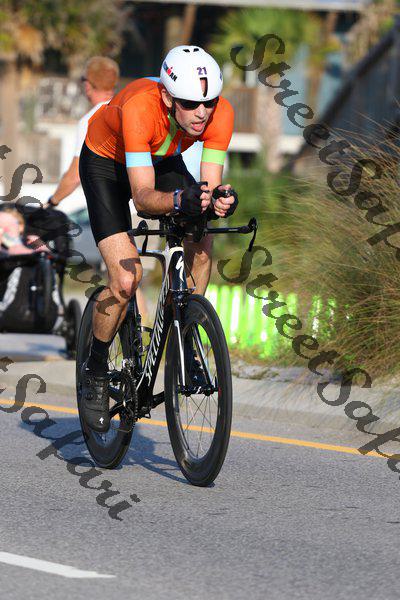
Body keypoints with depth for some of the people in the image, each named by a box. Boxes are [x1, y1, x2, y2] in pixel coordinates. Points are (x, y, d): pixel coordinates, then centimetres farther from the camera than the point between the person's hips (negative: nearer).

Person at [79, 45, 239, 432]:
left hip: (162, 161, 4)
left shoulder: (220, 112, -29)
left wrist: (219, 200, -50)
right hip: (106, 162, -4)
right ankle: (94, 372, 5)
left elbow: (210, 185, -28)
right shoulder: (139, 107, -41)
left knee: (201, 242, -22)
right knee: (126, 279, -18)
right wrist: (180, 200, -63)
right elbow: (142, 196, -44)